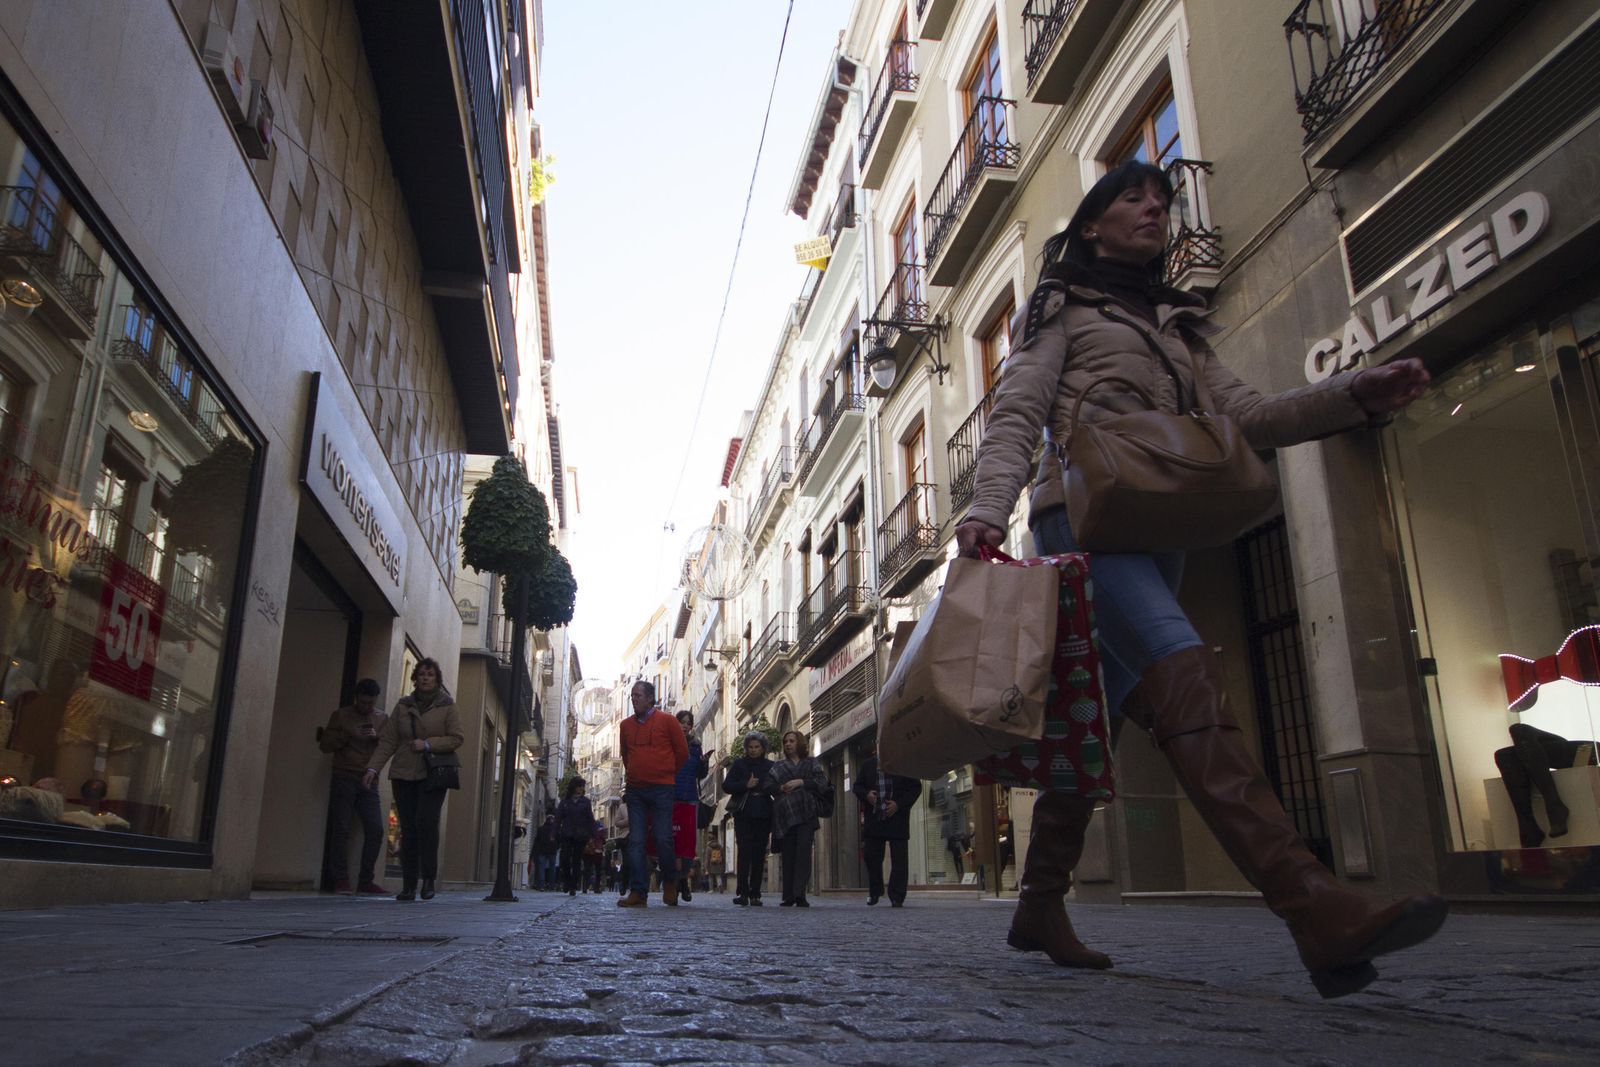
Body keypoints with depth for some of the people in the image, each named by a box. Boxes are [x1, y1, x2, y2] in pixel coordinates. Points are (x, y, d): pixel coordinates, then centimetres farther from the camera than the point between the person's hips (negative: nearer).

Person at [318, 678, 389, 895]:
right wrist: (348, 735, -12)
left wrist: (377, 737, -10)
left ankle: (366, 881, 2)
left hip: (368, 781, 2)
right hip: (344, 778, -2)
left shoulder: (382, 719, 13)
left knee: (375, 829, -6)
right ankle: (341, 880, 4)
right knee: (341, 829, -4)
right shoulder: (341, 716, 6)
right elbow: (325, 744, 2)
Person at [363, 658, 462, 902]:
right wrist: (374, 767, 0)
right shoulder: (403, 705, 12)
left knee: (426, 820, -18)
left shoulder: (447, 706, 4)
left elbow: (456, 738, 0)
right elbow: (388, 740, 9)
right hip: (404, 774, 3)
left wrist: (428, 744, -12)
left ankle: (429, 878, -4)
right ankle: (408, 886, 8)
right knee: (408, 829, 2)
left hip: (433, 774, -3)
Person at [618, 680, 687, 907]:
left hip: (661, 789, -4)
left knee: (663, 839, -5)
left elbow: (682, 751, 4)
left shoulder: (667, 721, -1)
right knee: (635, 841, 0)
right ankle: (638, 892, 2)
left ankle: (670, 883, 18)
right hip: (634, 790, 4)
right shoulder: (626, 725, 12)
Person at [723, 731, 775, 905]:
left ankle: (755, 894, 4)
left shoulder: (770, 766, 12)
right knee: (744, 852, -11)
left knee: (759, 855, 0)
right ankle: (742, 892, -11)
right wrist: (746, 785, -12)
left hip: (763, 817, 2)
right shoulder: (739, 764, 8)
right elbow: (726, 786, 2)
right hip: (743, 816, -1)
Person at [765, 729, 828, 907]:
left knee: (803, 851, -14)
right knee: (788, 855, -1)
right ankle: (788, 897, 1)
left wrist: (801, 782, -9)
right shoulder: (778, 766, 21)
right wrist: (781, 788, -10)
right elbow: (768, 786, 9)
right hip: (784, 814, 2)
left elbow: (822, 782, 1)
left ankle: (799, 894, -19)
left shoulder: (812, 764, 15)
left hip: (806, 812, -2)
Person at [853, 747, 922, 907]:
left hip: (897, 818, -2)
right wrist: (866, 794, -9)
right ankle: (874, 892, 25)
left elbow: (916, 787, 1)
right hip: (873, 819, 3)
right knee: (871, 856, 7)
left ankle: (897, 897, 3)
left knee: (899, 858, -3)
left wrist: (899, 804, -10)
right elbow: (857, 787, 14)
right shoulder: (867, 763, 11)